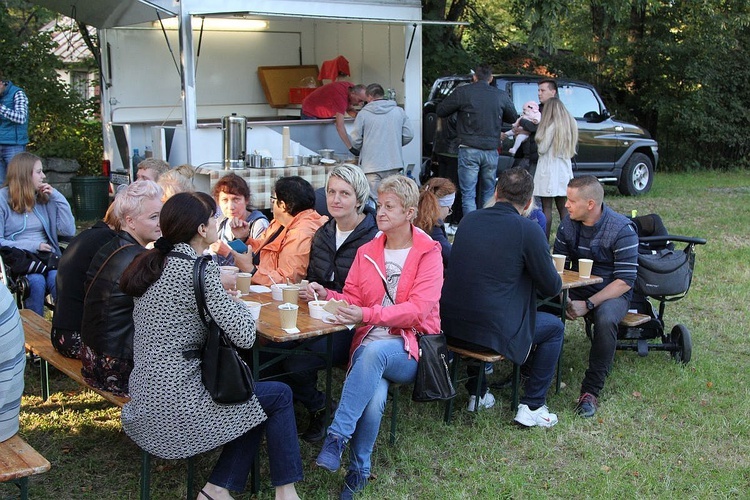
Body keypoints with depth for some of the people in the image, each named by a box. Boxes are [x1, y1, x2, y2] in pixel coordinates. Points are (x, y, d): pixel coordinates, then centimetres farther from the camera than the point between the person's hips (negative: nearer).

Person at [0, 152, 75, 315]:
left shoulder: (45, 198, 14)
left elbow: (69, 231, 5)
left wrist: (57, 197, 2)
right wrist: (32, 245, -12)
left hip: (48, 256, 3)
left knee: (56, 278, -30)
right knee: (36, 281, -33)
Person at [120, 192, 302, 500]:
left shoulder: (153, 263, 8)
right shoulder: (197, 270, -17)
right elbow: (244, 336, -18)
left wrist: (219, 291, 11)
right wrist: (237, 303, 1)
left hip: (145, 396, 9)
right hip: (175, 402, -9)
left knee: (258, 401, 21)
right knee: (279, 396, 6)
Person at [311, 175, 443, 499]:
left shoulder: (428, 253, 0)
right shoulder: (366, 252, 15)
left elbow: (417, 309, -14)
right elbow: (352, 301, 12)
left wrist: (367, 315, -26)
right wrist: (327, 295, -11)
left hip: (410, 350, -2)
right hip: (369, 343, 3)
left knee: (376, 350, -38)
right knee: (374, 397, -32)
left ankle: (336, 438, -34)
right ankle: (359, 472, -17)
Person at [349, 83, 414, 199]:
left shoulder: (363, 114, -5)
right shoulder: (399, 111, 4)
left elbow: (355, 141, -2)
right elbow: (409, 135, 6)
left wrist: (360, 151, 20)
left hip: (372, 165, -3)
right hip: (394, 163, 3)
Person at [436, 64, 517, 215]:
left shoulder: (462, 92, -4)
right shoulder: (501, 95, 4)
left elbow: (440, 111, 4)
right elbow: (513, 117, 18)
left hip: (469, 150, -3)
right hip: (491, 151, 3)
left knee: (468, 195, -1)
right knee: (488, 193, 15)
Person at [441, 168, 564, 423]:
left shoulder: (470, 219, 6)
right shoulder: (528, 229, -10)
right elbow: (552, 287, -3)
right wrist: (554, 278, 20)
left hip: (451, 326, 6)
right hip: (493, 332, -5)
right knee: (554, 327, 19)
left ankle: (478, 393, 40)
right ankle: (532, 406, 18)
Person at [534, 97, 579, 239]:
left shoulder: (552, 126, -13)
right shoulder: (570, 124, 9)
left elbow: (542, 149, -10)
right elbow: (570, 149, 14)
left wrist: (539, 139, 7)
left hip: (549, 170, -7)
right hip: (564, 170, 7)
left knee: (546, 207, -4)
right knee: (563, 207, 11)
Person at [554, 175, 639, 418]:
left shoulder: (622, 230, -16)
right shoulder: (568, 223, 0)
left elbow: (625, 281, -17)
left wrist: (588, 304, -26)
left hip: (612, 293, -4)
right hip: (577, 288, 4)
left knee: (605, 319, -38)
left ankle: (591, 390, -25)